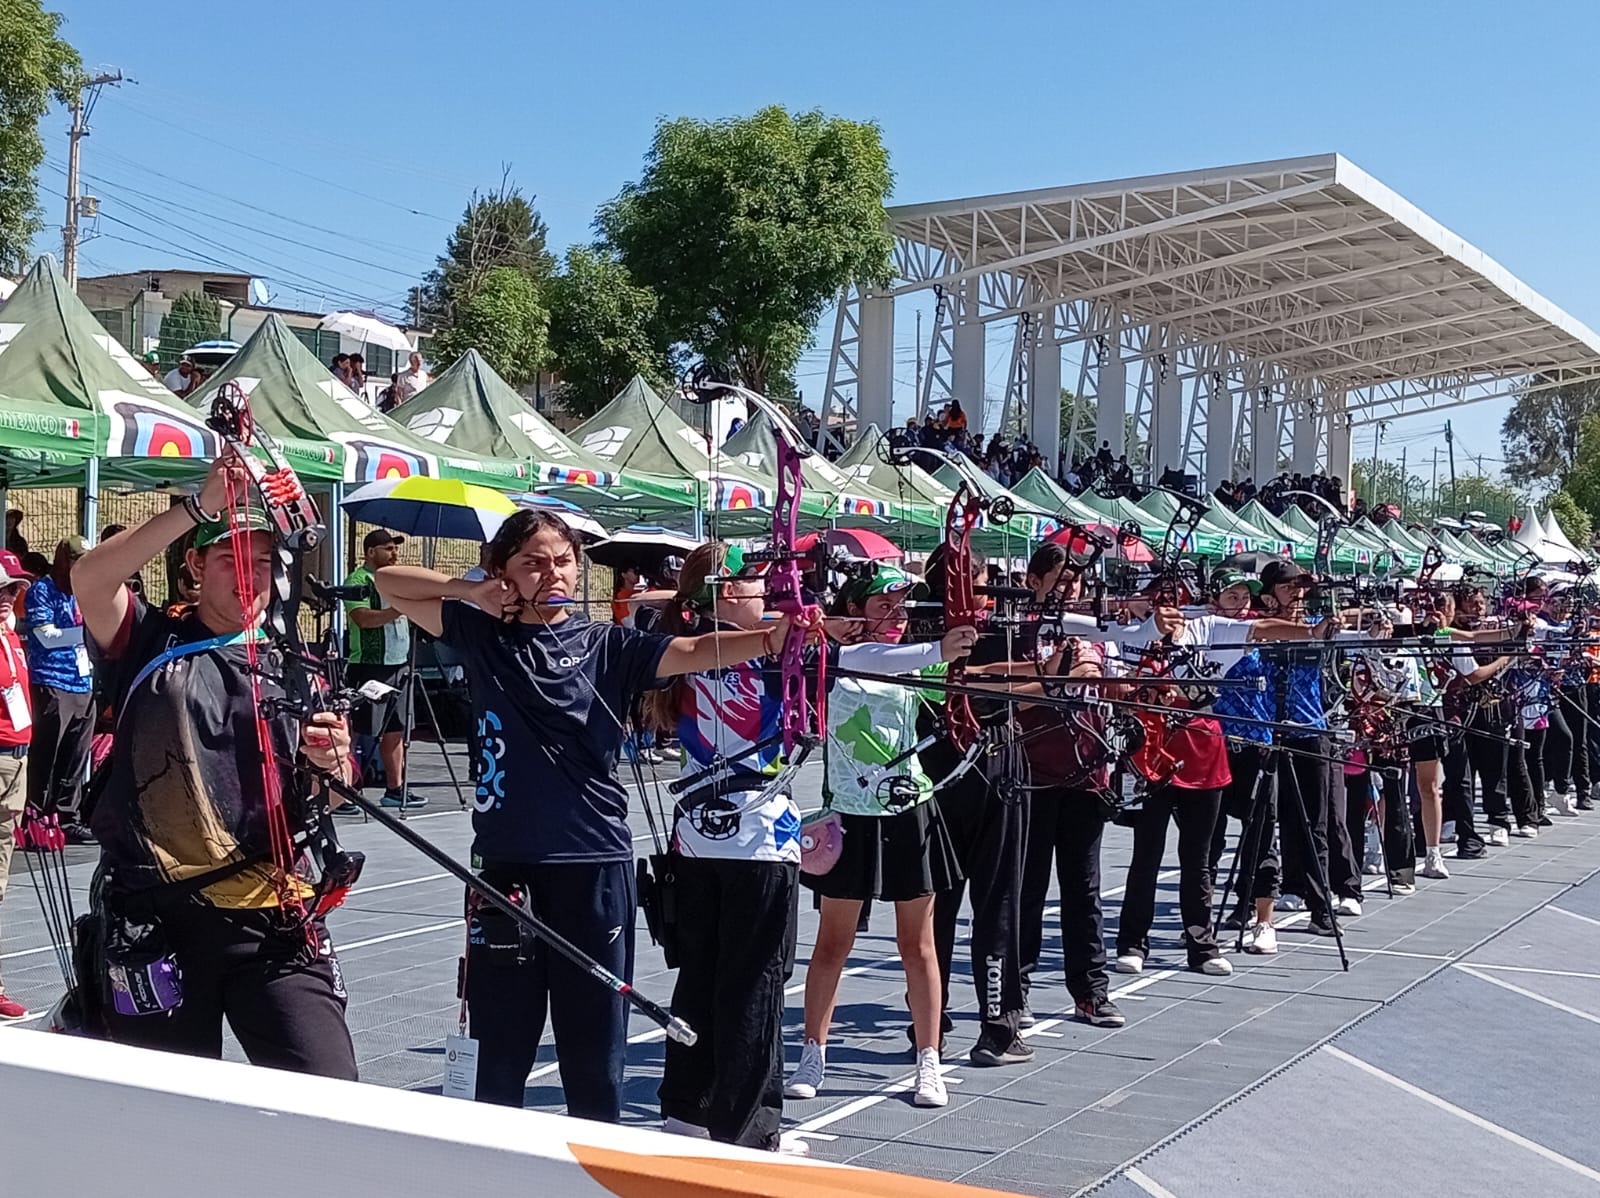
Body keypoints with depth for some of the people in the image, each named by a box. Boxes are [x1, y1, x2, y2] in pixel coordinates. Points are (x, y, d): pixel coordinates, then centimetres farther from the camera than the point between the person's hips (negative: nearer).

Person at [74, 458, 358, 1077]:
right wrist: (201, 506, -20)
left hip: (272, 919, 2)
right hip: (154, 921, -1)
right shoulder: (149, 645, 6)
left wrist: (331, 762, -12)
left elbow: (330, 798, 12)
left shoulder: (295, 669, 13)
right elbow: (90, 578, -15)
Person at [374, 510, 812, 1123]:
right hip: (504, 860, 1)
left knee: (595, 1045, 6)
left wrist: (774, 636, -30)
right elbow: (390, 581, 12)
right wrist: (474, 591, -2)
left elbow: (696, 652, -13)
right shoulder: (482, 633, 7)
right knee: (500, 1039, 10)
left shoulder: (608, 645, 3)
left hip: (594, 861, -1)